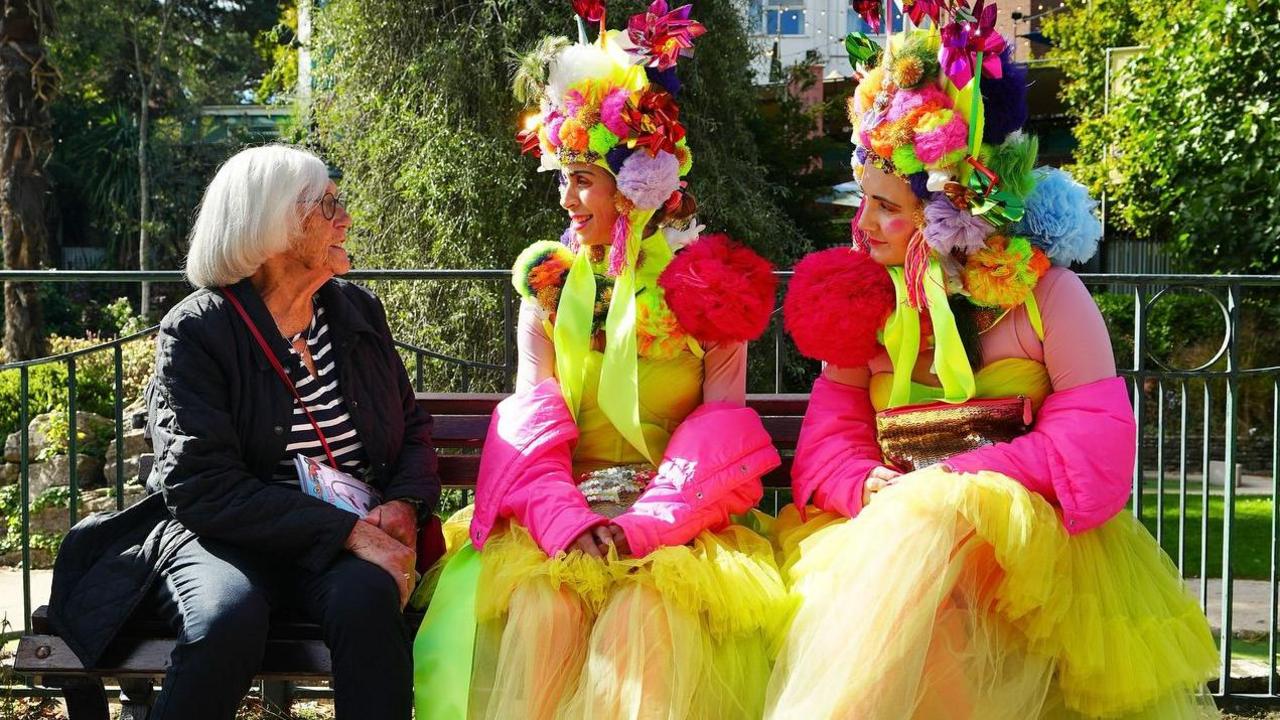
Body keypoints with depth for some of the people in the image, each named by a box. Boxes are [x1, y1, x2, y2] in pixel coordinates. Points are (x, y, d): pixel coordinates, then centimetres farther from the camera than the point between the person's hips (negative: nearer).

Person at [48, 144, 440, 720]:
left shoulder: (359, 311, 9)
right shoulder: (196, 331, -7)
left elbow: (412, 425, 18)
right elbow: (204, 487, -16)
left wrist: (404, 505, -5)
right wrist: (345, 529, -24)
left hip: (353, 537, 4)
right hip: (228, 537, -3)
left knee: (367, 595, -32)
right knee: (229, 616, -36)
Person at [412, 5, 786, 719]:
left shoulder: (706, 283, 4)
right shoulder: (549, 279, 10)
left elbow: (723, 435, -1)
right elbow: (531, 421, 3)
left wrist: (644, 525, -16)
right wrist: (568, 519, -16)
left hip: (676, 521, -1)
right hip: (556, 517, 1)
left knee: (644, 614, -31)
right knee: (542, 608, -29)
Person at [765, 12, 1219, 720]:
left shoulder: (1042, 290, 0)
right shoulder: (867, 298, 10)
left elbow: (1094, 436, -7)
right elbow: (830, 436, 7)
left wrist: (962, 480, -18)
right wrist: (868, 485, -17)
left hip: (1017, 524, -3)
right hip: (887, 523, 4)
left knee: (931, 518, -36)